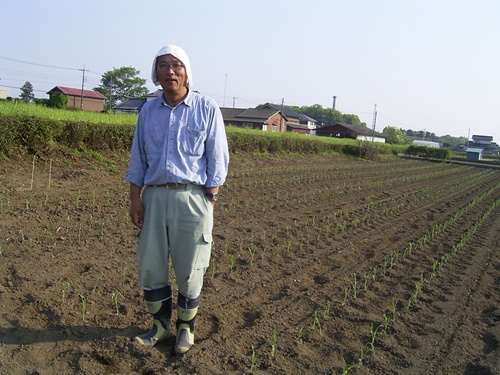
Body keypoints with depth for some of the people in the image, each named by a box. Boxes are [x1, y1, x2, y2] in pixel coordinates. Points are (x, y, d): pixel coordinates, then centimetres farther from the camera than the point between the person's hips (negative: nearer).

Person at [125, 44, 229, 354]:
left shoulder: (207, 108, 1)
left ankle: (186, 328, 26)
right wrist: (135, 198, 4)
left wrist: (210, 200, -8)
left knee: (189, 269, 5)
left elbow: (217, 158, -1)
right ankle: (161, 325, 28)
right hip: (154, 195, 4)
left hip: (192, 197, -4)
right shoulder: (148, 110, 12)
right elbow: (138, 158, 13)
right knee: (150, 265, 9)